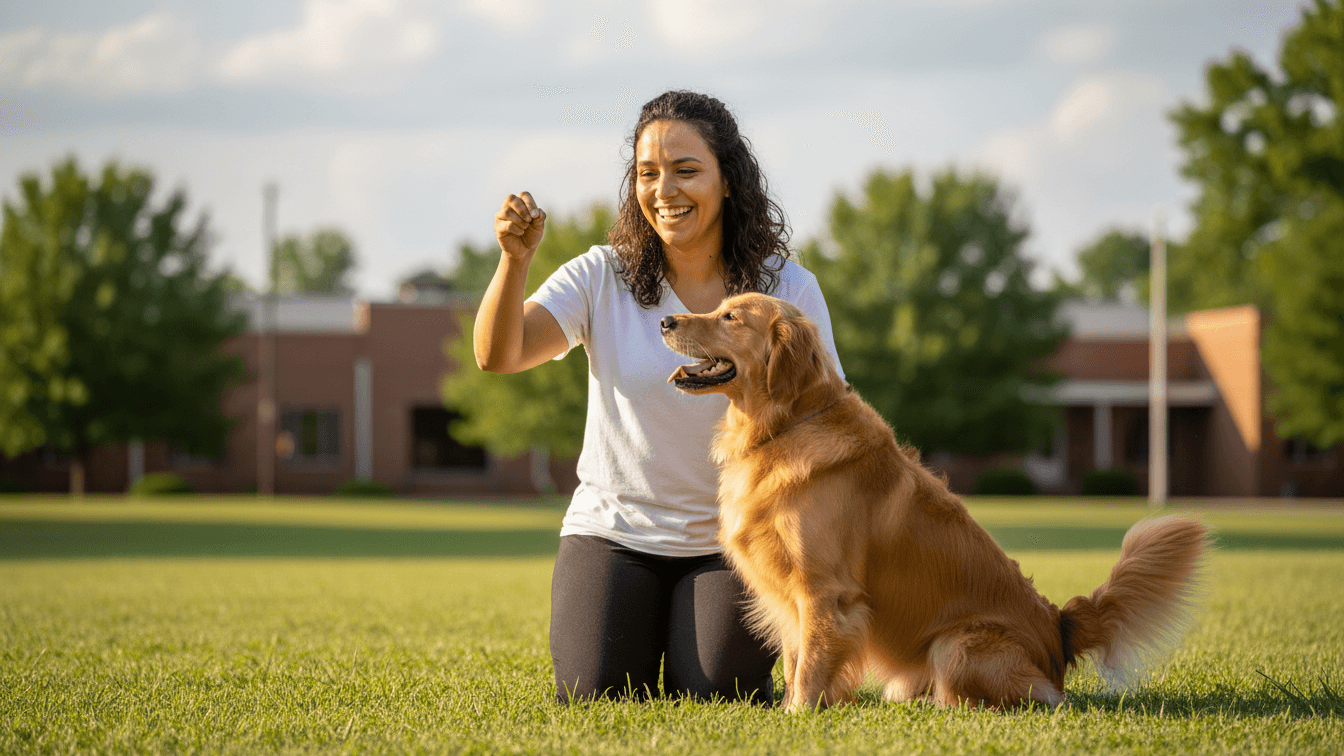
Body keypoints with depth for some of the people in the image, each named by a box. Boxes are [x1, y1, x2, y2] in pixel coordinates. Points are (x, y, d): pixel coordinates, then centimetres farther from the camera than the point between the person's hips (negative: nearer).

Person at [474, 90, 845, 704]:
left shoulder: (789, 290, -5)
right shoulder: (603, 278, -6)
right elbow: (497, 355, -18)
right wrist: (516, 259, -34)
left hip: (731, 540, 0)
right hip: (614, 531, 1)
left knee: (713, 700, -15)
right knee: (594, 696, -13)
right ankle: (638, 635, 23)